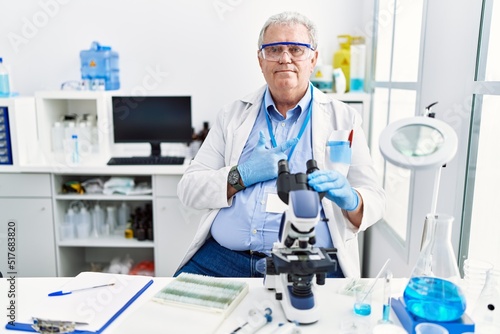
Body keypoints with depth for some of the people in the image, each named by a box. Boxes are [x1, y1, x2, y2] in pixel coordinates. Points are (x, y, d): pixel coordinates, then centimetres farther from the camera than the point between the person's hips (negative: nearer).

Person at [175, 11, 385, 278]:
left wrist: (349, 199, -16)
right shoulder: (233, 115, 11)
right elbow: (188, 189, 8)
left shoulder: (343, 118, 9)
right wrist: (241, 175, -9)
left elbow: (374, 199, 7)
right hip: (224, 257, 1)